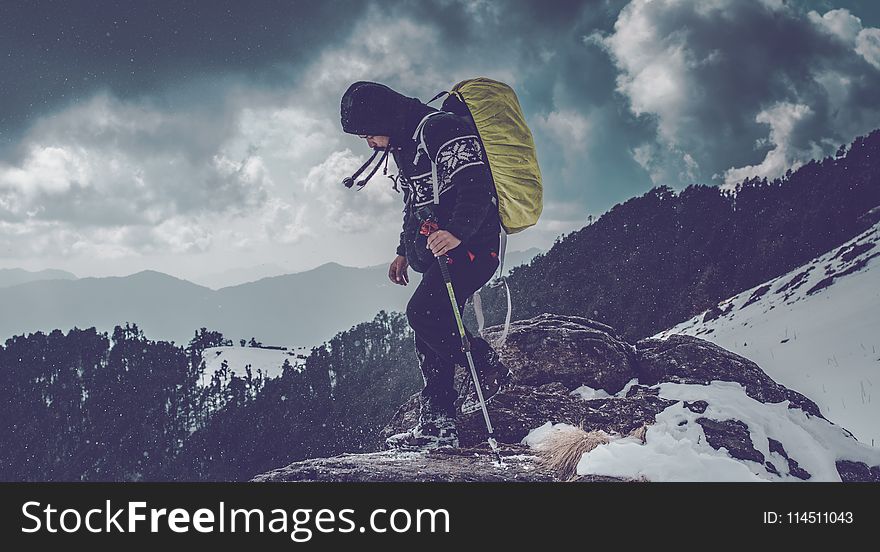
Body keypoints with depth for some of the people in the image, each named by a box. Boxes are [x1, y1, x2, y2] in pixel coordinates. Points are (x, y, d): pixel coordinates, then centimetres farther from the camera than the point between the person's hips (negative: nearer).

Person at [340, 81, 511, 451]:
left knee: (423, 314, -21)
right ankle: (437, 425, 6)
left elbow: (476, 186, -24)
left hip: (469, 245, -10)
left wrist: (457, 232, -37)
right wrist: (405, 251, 32)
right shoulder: (405, 145, 19)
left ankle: (488, 369, -4)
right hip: (438, 252, 10)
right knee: (429, 336, 5)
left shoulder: (440, 129, -13)